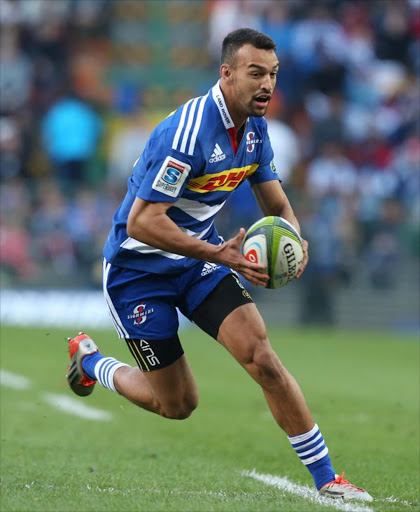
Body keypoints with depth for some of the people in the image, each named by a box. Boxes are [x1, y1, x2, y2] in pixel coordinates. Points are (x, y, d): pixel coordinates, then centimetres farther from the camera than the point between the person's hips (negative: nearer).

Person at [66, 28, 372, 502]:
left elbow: (278, 206, 7)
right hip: (138, 266, -6)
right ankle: (91, 362, 32)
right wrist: (219, 255, -36)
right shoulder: (186, 132, -29)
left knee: (262, 357, -15)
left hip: (200, 254, 6)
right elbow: (142, 221, -31)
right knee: (177, 405, 3)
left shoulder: (254, 128, -3)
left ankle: (325, 478, -9)